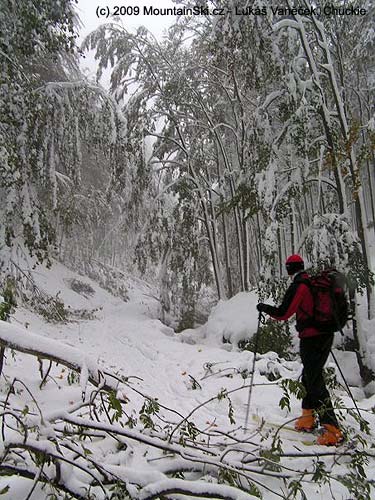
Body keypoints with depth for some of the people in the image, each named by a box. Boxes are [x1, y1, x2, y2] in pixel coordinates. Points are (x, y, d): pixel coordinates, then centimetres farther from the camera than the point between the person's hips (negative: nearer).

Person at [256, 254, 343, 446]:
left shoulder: (297, 287, -13)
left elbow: (283, 314, -13)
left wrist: (264, 308, 2)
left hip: (310, 338, -8)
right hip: (326, 336, 8)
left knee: (315, 382, -3)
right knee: (309, 376, 19)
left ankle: (332, 430, -2)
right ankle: (307, 419, 30)